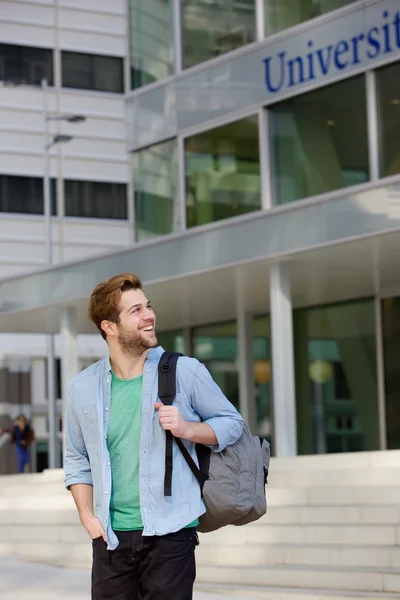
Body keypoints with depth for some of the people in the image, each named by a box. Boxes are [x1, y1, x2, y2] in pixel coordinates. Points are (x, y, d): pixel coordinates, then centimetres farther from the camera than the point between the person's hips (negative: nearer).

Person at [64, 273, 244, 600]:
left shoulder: (185, 371, -1)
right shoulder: (83, 388, 6)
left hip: (170, 534, -2)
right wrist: (87, 516, 4)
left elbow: (232, 422, 7)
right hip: (111, 537, 3)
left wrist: (187, 429, -11)